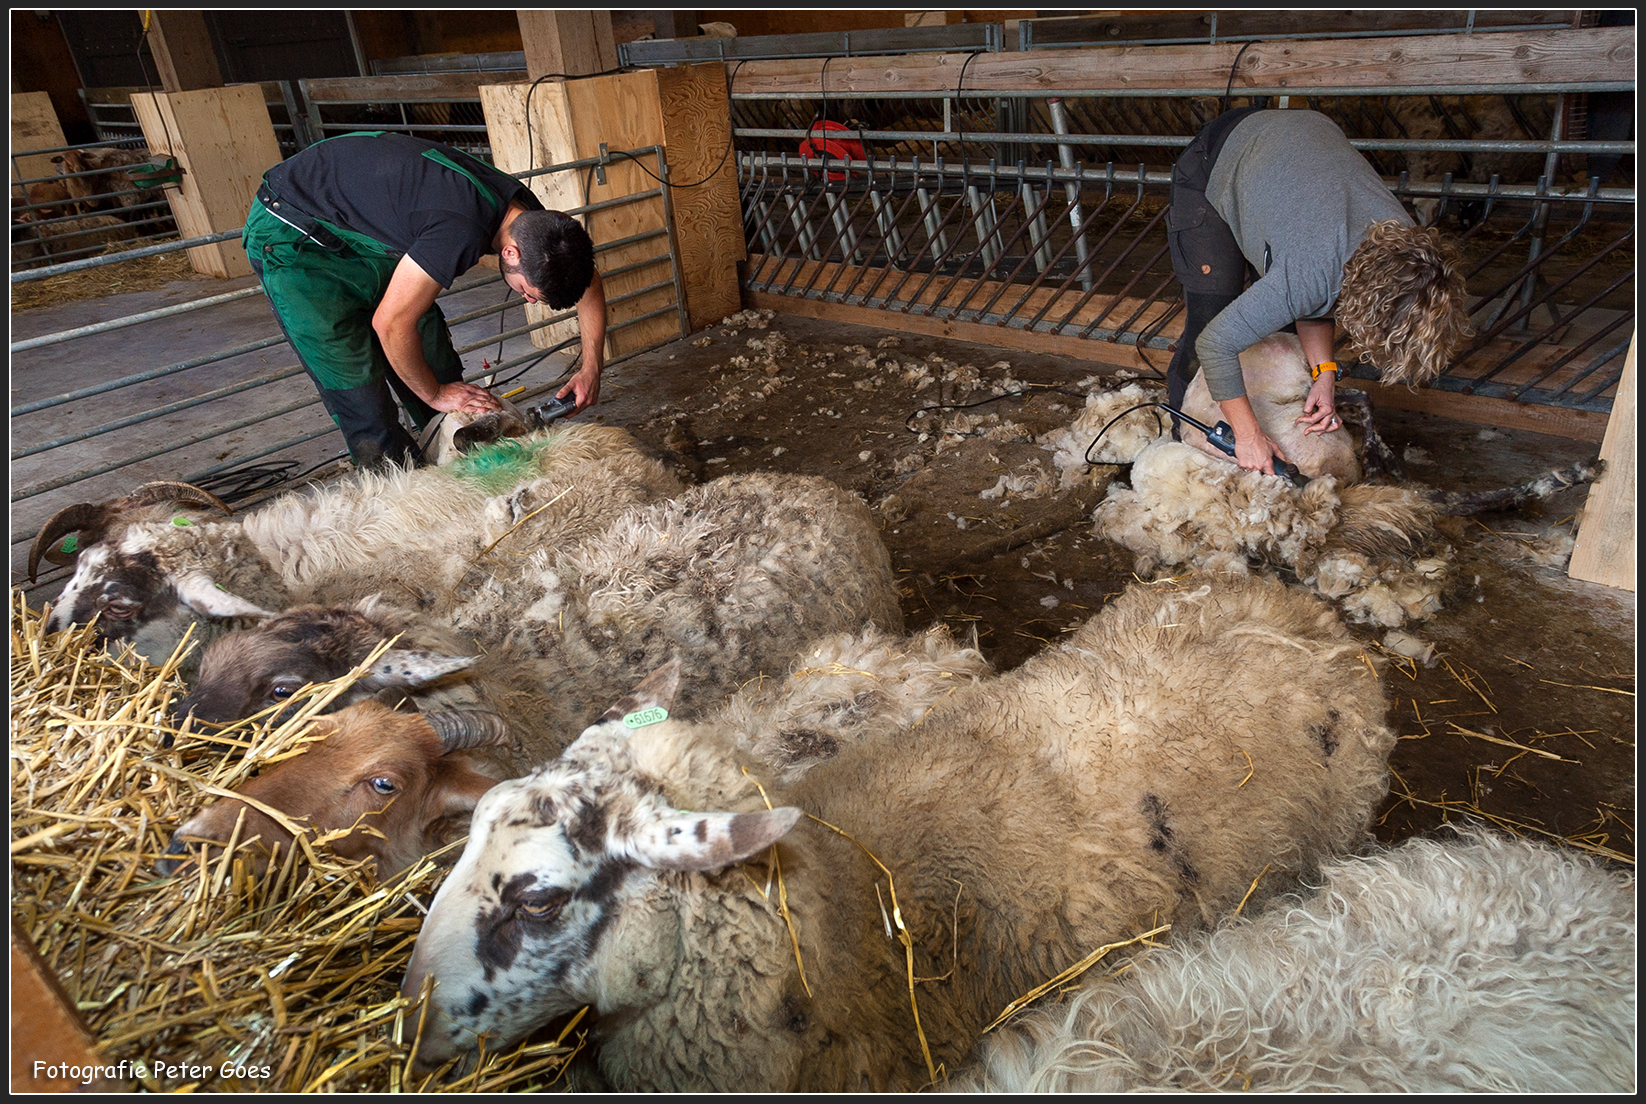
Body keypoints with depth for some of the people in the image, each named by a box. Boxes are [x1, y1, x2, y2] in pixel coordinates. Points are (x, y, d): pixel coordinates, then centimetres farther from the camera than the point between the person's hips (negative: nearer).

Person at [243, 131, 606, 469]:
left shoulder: (532, 220, -13)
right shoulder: (462, 231, -39)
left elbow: (588, 284, 5)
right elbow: (391, 323, -28)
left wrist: (591, 368, -4)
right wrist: (434, 394, -13)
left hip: (366, 232, 8)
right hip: (292, 237, -8)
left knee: (439, 369, 6)